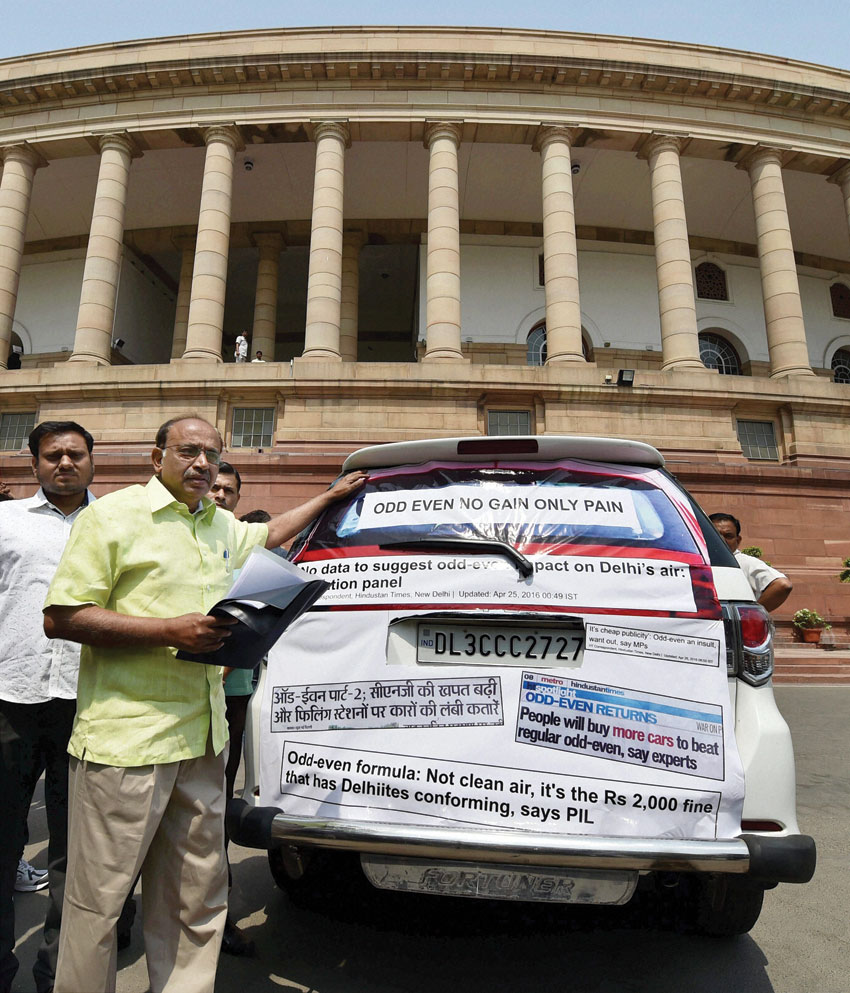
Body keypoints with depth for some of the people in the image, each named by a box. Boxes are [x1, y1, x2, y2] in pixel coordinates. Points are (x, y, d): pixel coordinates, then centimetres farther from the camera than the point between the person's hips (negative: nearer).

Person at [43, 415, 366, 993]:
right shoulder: (113, 516, -6)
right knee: (99, 898, 7)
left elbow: (270, 535, 36)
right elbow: (61, 618, -11)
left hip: (202, 737, 7)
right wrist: (170, 631, -19)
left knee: (198, 897, 16)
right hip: (126, 736, -6)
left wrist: (332, 495, 38)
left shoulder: (222, 526, 15)